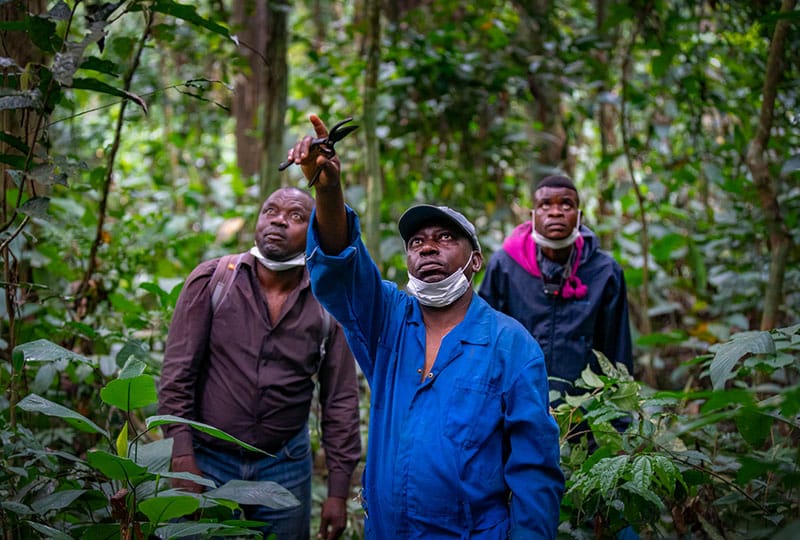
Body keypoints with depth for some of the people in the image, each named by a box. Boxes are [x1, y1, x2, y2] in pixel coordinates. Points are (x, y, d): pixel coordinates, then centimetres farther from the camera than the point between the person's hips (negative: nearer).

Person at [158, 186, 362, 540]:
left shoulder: (328, 305, -1)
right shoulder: (210, 280, -5)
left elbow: (340, 401, 2)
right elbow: (177, 374, -5)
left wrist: (338, 492, 0)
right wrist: (182, 457, -12)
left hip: (285, 467, 2)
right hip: (208, 458, -1)